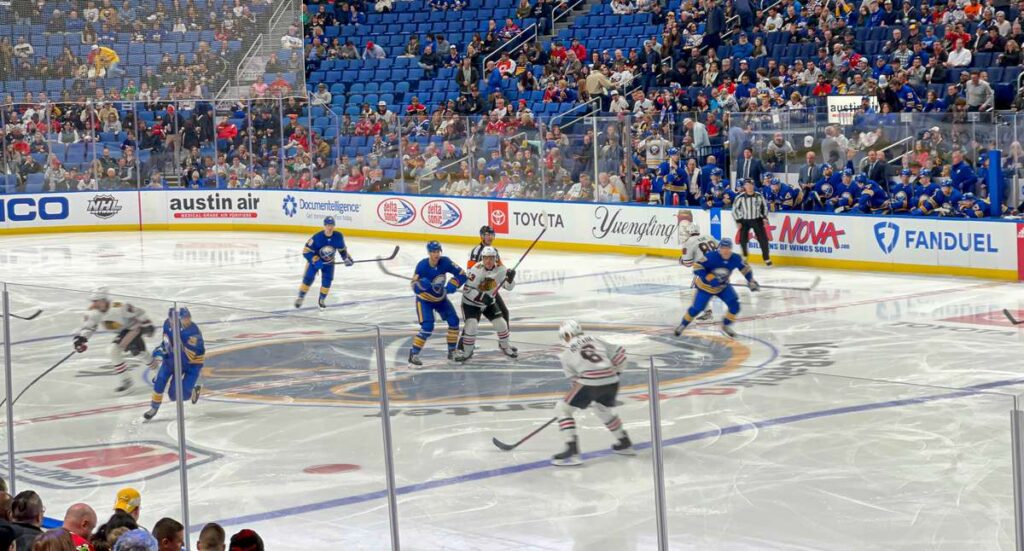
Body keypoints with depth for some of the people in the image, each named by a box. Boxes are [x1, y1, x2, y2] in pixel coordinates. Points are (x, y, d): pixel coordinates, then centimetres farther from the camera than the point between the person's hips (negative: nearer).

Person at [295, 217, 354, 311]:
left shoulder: (338, 237, -19)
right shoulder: (317, 237, -30)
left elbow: (342, 248, 4)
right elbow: (306, 251, -25)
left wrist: (347, 258, 0)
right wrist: (316, 261, -33)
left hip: (328, 262, 3)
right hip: (315, 259, -3)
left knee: (327, 280, -9)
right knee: (308, 278, -11)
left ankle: (321, 300, 10)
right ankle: (300, 297, 8)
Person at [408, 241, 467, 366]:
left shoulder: (445, 262, -18)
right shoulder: (422, 265, -25)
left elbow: (461, 275, -13)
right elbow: (415, 286, -23)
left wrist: (450, 287, -27)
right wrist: (422, 284, -45)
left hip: (441, 297, 4)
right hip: (424, 299, -4)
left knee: (454, 321, -2)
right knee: (427, 327, -18)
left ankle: (452, 351, 14)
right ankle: (414, 354, -8)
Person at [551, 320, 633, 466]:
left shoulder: (567, 354, 11)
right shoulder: (595, 340, 20)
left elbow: (576, 381, 12)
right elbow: (619, 352, 19)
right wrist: (616, 371, 33)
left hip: (590, 383, -5)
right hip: (611, 381, 6)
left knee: (562, 409, 8)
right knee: (604, 409, 35)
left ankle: (572, 451, -6)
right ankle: (625, 444, 43)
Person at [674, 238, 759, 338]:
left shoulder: (736, 259, -18)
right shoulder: (711, 257, -31)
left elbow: (746, 268, 1)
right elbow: (697, 267, -30)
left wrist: (751, 281, -3)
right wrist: (709, 278, -36)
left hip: (723, 286, 4)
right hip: (706, 286, -4)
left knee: (735, 306, -9)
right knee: (697, 308, -4)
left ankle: (726, 326, 17)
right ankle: (683, 324, 24)